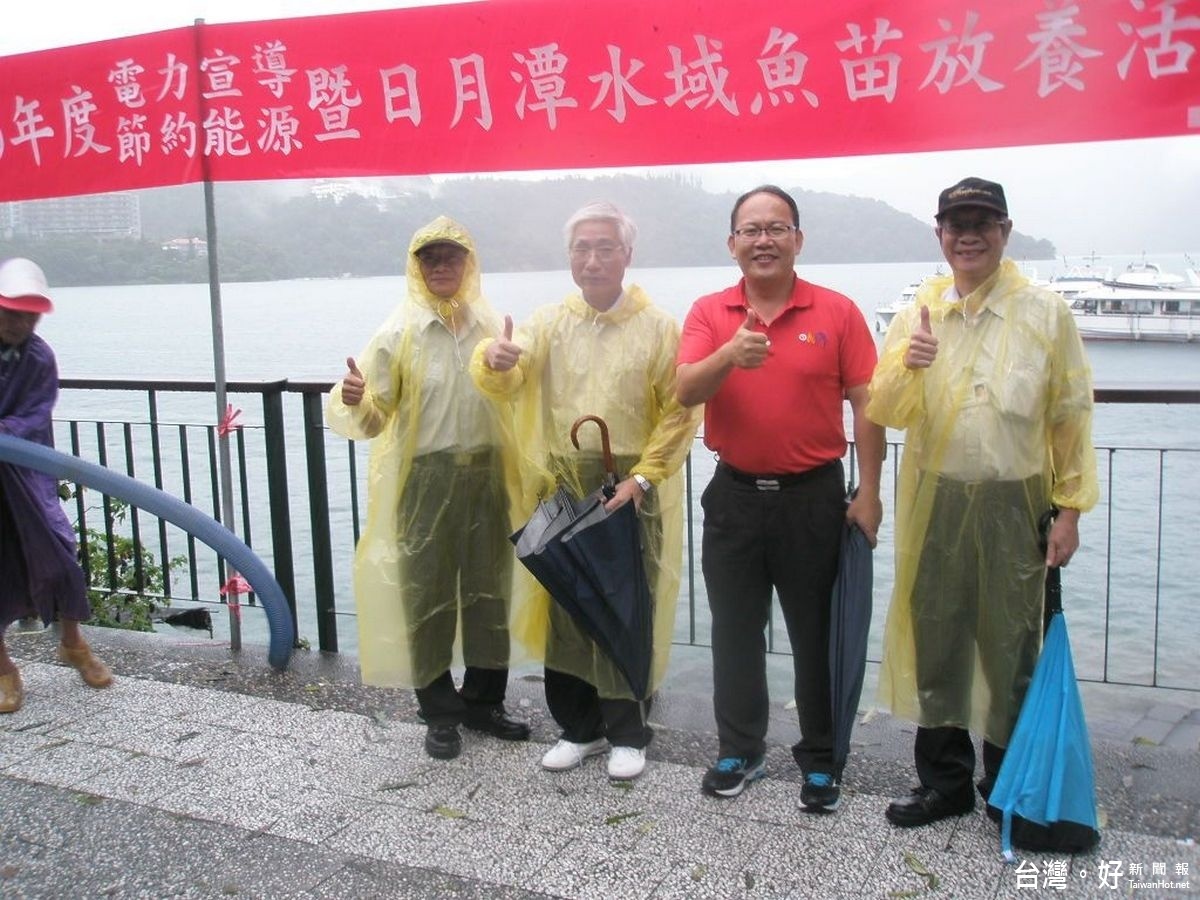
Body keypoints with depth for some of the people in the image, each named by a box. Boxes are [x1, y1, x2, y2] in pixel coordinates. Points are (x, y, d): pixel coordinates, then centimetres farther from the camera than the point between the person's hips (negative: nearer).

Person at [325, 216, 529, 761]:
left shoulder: (491, 325, 5)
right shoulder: (399, 333, -5)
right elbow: (374, 418, -8)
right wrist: (355, 401, -28)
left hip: (486, 474, 4)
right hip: (426, 477, -3)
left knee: (488, 591, 11)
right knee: (428, 594, 5)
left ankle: (483, 701, 27)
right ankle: (440, 712, 19)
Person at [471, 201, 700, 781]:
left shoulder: (658, 327, -2)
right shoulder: (549, 324, 5)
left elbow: (678, 413, -5)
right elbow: (506, 384, -9)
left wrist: (642, 477, -15)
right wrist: (494, 362, -33)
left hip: (631, 491, -3)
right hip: (563, 489, 3)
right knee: (566, 610, 10)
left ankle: (627, 734, 21)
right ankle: (579, 727, 27)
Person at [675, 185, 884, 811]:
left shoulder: (837, 312, -3)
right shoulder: (708, 313, 1)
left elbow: (866, 405, -2)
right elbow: (686, 392, -12)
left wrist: (868, 493, -5)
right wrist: (730, 355, -32)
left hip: (814, 495, -2)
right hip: (735, 495, 2)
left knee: (818, 633, 8)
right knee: (735, 631, 12)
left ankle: (820, 761, 23)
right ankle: (740, 751, 28)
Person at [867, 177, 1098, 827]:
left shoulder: (1045, 314, -1)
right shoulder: (916, 315, 4)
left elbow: (1072, 418, 0)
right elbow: (883, 414, -1)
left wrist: (1071, 509, -3)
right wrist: (907, 367, -21)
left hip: (1015, 504, -2)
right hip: (935, 504, 2)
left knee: (1010, 647, 9)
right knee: (935, 644, 11)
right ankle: (944, 780, 29)